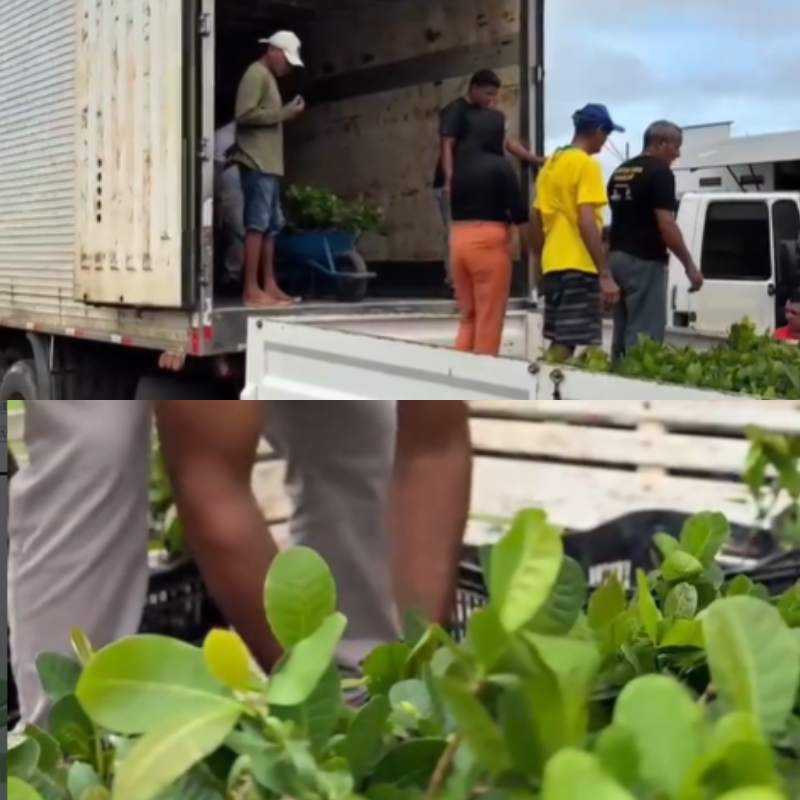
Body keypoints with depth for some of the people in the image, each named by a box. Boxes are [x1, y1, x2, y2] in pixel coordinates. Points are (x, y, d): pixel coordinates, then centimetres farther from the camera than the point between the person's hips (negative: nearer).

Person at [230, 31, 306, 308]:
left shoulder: (269, 78, 22)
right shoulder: (256, 75, -8)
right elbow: (245, 114, -19)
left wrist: (286, 113, 8)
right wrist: (284, 113, -15)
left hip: (269, 164, 10)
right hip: (258, 163, -10)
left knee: (271, 225, 9)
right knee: (258, 225, -12)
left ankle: (269, 286, 12)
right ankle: (252, 290, -12)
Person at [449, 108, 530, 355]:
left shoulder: (460, 165, 8)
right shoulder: (500, 166, -9)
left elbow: (455, 206, 13)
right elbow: (518, 212, -6)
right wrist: (532, 247, 7)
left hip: (459, 240, 6)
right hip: (489, 241, -6)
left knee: (468, 315, 15)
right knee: (489, 318, 1)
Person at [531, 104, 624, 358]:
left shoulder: (550, 164, 17)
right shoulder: (586, 165, -9)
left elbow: (536, 222, 19)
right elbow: (587, 222, -17)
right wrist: (605, 275, -18)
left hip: (553, 265, 9)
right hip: (578, 267, -9)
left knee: (559, 343, 14)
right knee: (566, 345, -9)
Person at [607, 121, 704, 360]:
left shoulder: (620, 172, 16)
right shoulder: (660, 173, -10)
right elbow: (666, 225, -17)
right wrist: (690, 266, -12)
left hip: (617, 258, 9)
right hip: (645, 261, -9)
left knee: (623, 333, 12)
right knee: (644, 335, -7)